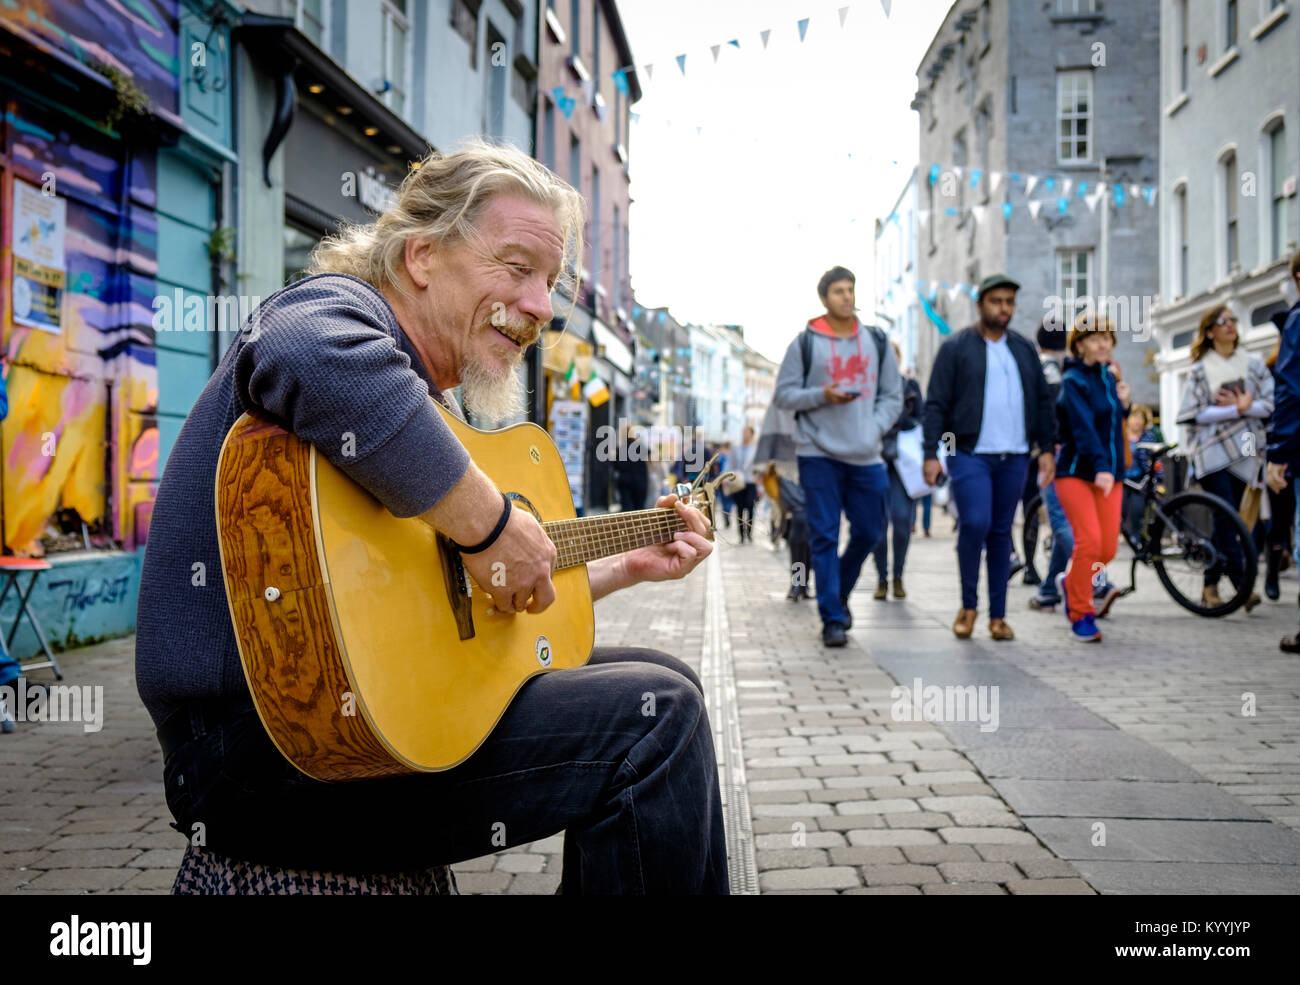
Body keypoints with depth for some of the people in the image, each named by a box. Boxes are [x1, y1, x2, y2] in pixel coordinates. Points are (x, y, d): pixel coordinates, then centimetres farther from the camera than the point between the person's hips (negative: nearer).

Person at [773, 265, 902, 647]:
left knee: (868, 531, 9)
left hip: (866, 456, 4)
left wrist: (876, 427, -2)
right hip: (819, 454, -4)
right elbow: (783, 394, 2)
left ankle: (839, 594, 33)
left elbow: (893, 395, 15)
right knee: (824, 537, -3)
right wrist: (822, 395, -14)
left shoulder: (876, 341, 12)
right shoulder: (805, 343, 2)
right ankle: (832, 618, 2)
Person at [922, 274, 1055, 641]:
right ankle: (968, 604, 1)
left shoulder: (1024, 349, 15)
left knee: (1002, 533, 6)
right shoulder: (956, 347, 2)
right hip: (970, 454, -4)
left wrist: (1046, 448, 10)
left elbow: (1042, 402, 18)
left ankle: (998, 615, 11)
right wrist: (931, 453, -9)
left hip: (1014, 457, 4)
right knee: (974, 524, -17)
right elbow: (936, 404, -2)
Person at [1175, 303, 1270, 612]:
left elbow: (1269, 405, 4)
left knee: (1225, 521, 4)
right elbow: (1197, 414, -5)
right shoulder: (1200, 370, 4)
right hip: (1212, 453, -3)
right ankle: (1242, 584, -17)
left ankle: (1210, 584, 12)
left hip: (1243, 452, 3)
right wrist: (1236, 410, -13)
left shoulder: (1254, 364, 11)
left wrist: (1245, 406, -12)